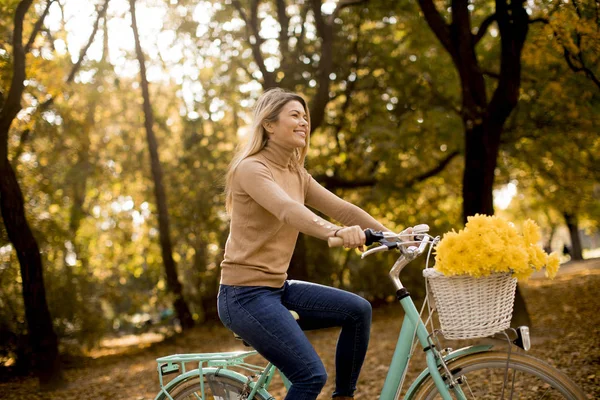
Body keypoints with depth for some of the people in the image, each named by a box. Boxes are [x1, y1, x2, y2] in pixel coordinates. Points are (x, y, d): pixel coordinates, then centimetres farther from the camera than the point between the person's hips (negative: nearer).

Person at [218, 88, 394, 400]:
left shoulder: (296, 174, 12)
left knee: (358, 310, -3)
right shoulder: (251, 168, -14)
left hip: (278, 288, 8)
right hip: (246, 294, -8)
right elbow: (287, 209, -33)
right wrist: (335, 232, -50)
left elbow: (340, 208, 4)